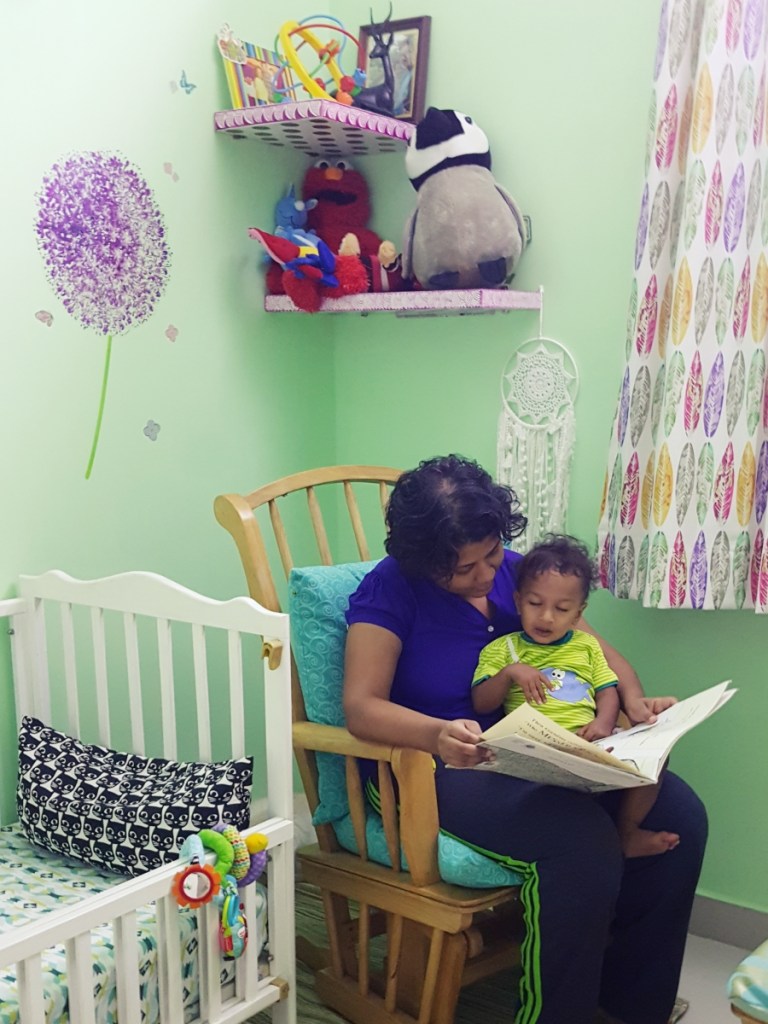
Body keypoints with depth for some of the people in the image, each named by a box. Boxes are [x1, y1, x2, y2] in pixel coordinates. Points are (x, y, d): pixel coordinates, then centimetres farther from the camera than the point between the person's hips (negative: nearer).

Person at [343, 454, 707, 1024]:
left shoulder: (513, 571, 7)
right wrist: (439, 736, -38)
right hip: (431, 769, -6)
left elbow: (597, 650, 16)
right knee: (584, 843, -32)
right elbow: (361, 706, -19)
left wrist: (636, 703, -5)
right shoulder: (392, 588, -9)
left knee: (679, 815, -12)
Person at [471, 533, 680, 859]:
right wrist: (510, 672, -8)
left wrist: (603, 723, -4)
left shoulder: (586, 645, 24)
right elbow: (480, 704, 7)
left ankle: (627, 832, -1)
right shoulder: (501, 649, 14)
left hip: (589, 744, 4)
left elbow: (608, 691, 17)